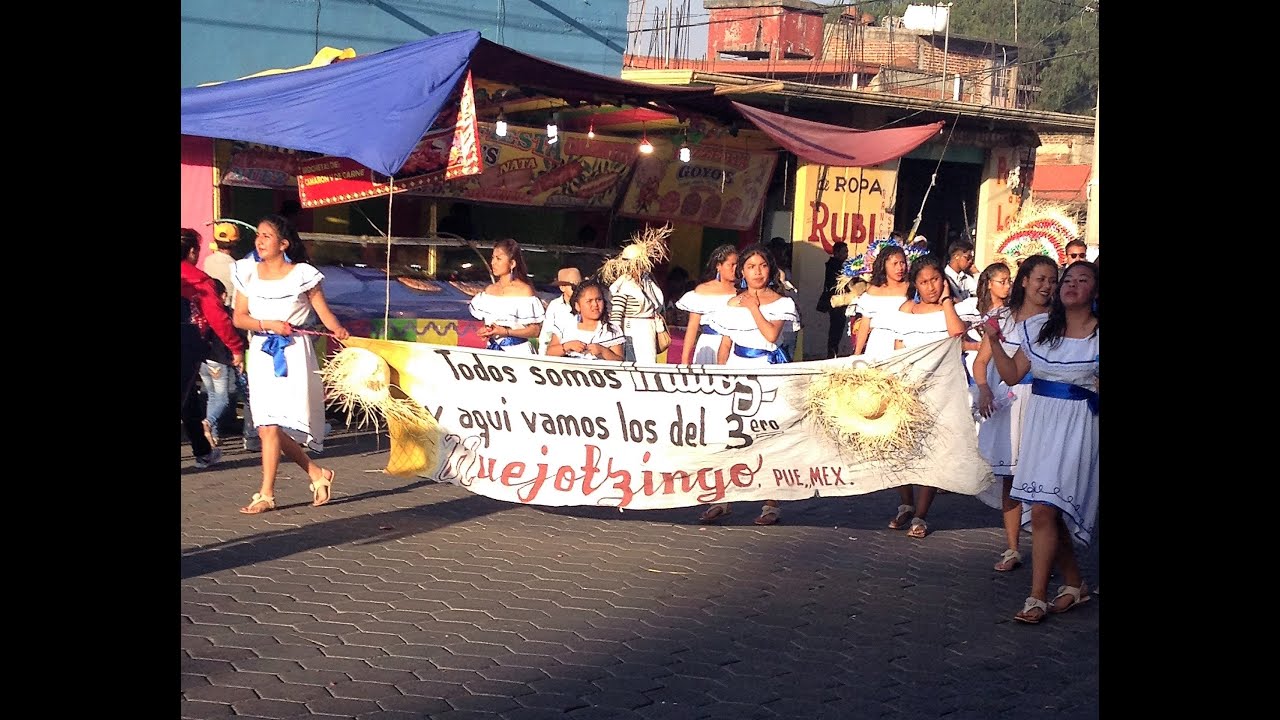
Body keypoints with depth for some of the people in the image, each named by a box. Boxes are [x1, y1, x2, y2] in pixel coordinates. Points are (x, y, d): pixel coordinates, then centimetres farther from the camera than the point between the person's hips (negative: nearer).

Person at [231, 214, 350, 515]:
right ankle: (318, 474, 20)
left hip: (293, 353, -4)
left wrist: (338, 329, -24)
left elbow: (324, 312, -3)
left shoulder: (302, 275, -1)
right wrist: (269, 325, -13)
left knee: (271, 425, -12)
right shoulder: (248, 274, 9)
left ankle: (266, 494, -5)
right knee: (268, 427, 2)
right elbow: (239, 318, 4)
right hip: (262, 354, 5)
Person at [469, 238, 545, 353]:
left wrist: (506, 332, -19)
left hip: (516, 351, -5)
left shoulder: (524, 290, -8)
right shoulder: (489, 290, 11)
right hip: (492, 349, 5)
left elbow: (535, 330, -11)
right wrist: (485, 331, -1)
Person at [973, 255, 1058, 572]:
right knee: (1009, 477, 5)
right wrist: (984, 390, -9)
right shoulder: (1002, 318, 9)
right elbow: (981, 361, 9)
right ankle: (1011, 549, 13)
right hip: (1007, 405, 2)